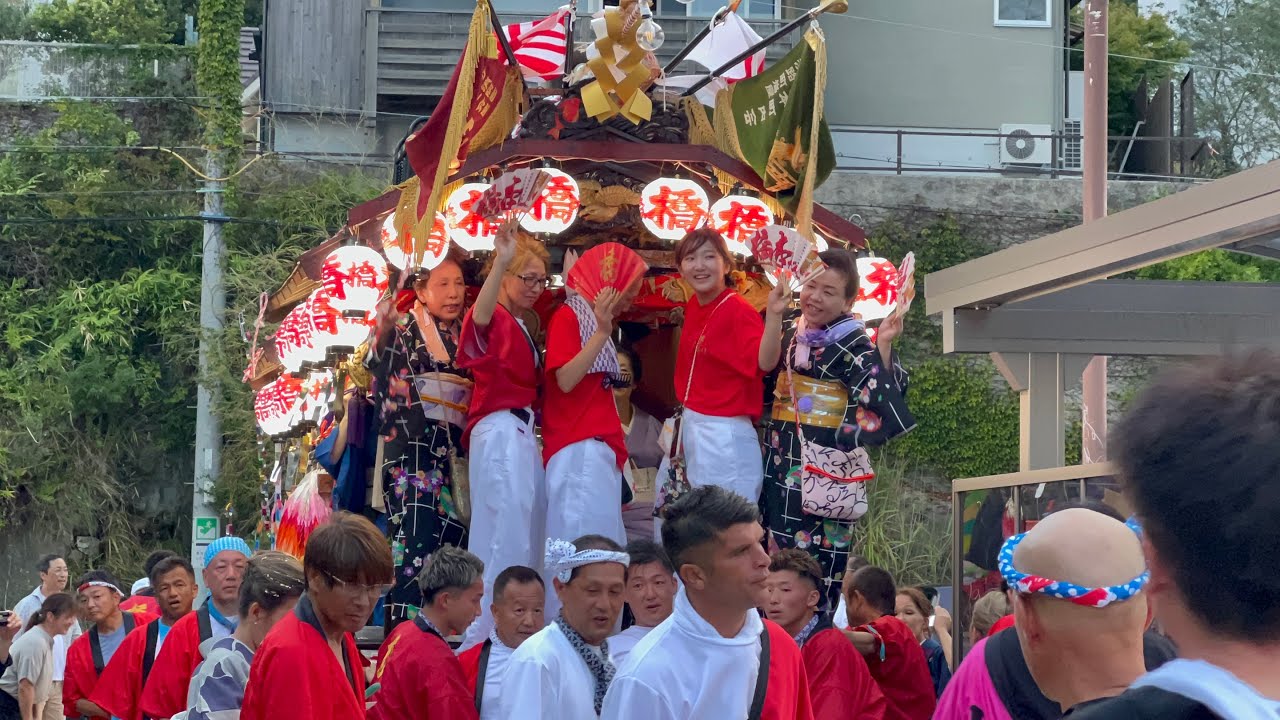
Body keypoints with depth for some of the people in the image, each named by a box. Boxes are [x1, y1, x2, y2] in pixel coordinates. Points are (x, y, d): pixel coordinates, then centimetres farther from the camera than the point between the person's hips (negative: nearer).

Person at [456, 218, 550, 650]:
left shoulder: (522, 325, 21)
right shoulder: (493, 319, -8)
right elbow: (480, 311, -33)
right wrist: (501, 262, -51)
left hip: (523, 433, 10)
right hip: (501, 432, -10)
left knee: (527, 537, 11)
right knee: (505, 536, -14)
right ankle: (483, 637, -14)